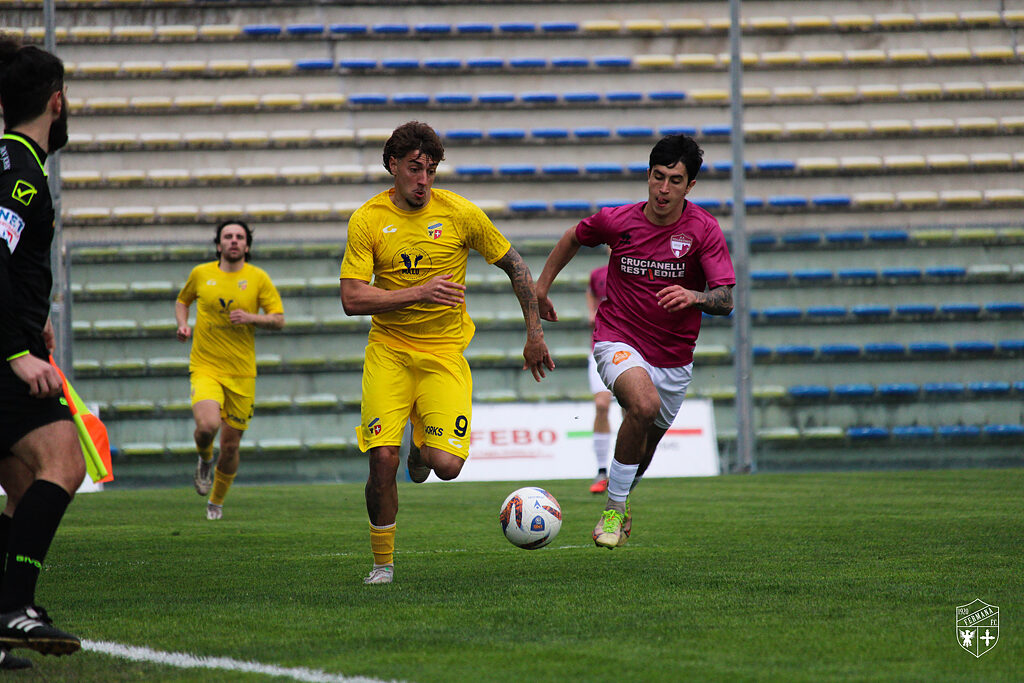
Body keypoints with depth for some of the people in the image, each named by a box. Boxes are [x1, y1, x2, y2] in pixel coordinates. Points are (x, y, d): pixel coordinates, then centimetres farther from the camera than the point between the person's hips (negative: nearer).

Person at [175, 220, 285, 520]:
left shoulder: (258, 278, 2)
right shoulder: (200, 274, 5)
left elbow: (279, 319, 1)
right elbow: (183, 300, 24)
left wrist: (252, 317, -17)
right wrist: (183, 325, 4)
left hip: (242, 373, 1)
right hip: (205, 368, -1)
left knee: (230, 445, 4)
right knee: (207, 425, -27)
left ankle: (217, 501, 28)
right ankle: (204, 459, 9)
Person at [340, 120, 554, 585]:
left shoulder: (460, 214, -5)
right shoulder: (367, 220, -5)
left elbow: (515, 267, 7)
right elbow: (352, 299, -12)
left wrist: (535, 333, 8)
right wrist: (420, 292, -21)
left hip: (444, 354, 0)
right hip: (388, 352, 0)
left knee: (447, 466, -15)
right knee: (382, 460, -13)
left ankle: (424, 445, 24)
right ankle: (382, 564, 7)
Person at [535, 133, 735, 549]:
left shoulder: (703, 229, -11)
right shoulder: (616, 221, -8)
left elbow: (725, 300, -17)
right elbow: (575, 238, 15)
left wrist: (693, 297, -38)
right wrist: (541, 287, 19)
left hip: (674, 356, 2)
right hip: (618, 340, -2)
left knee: (644, 448, 15)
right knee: (645, 404, -33)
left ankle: (621, 503, 50)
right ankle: (615, 507, -18)